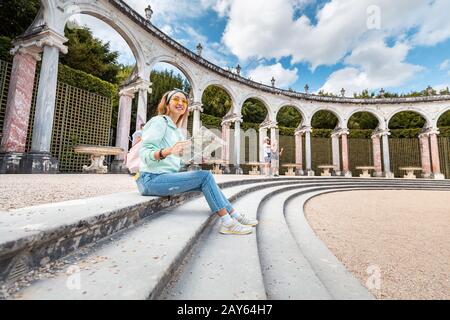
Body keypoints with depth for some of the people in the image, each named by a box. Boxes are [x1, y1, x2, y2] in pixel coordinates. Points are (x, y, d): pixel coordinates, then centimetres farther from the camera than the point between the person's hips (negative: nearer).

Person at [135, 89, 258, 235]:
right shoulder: (160, 121, -7)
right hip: (152, 179, -7)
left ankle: (235, 215, -1)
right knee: (205, 176, -19)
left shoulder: (177, 130, 17)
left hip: (165, 176, 7)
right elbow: (145, 153, -18)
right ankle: (228, 223, -15)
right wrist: (167, 151, -36)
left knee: (206, 179, -5)